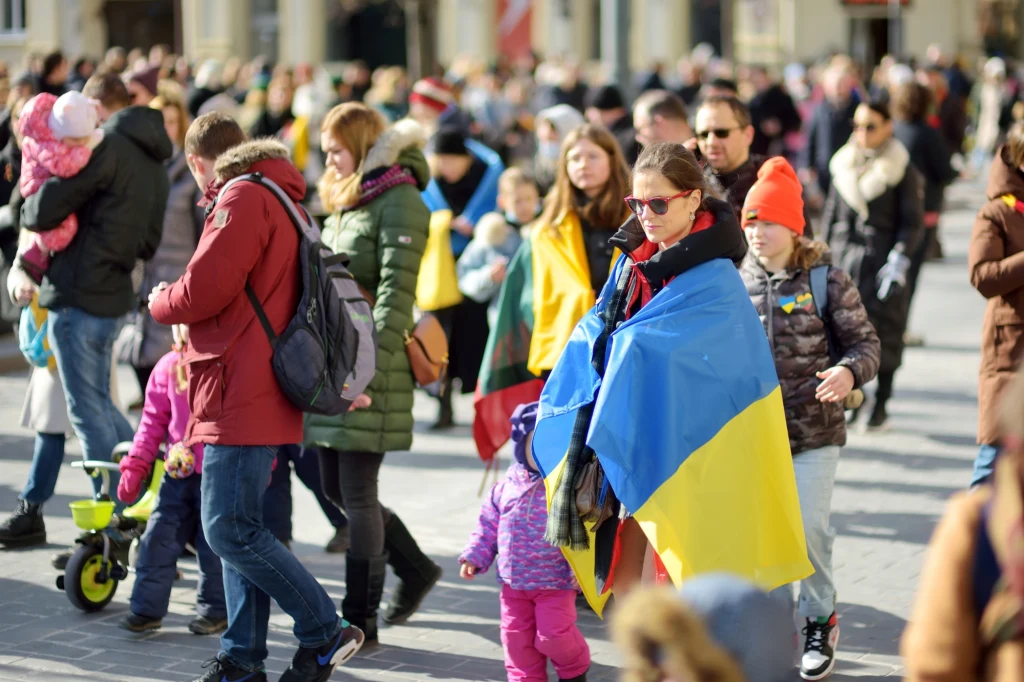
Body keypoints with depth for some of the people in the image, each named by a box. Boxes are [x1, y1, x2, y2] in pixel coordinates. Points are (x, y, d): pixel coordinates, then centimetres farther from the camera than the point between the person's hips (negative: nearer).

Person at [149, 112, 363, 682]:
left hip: (242, 396, -10)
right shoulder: (280, 200, 22)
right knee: (241, 528, 11)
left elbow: (203, 291, -17)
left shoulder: (243, 199, -11)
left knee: (230, 529, -10)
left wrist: (160, 302, 3)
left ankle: (325, 632, -4)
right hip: (257, 397, 10)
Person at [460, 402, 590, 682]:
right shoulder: (507, 487, 2)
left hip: (556, 582, -4)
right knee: (517, 637, 7)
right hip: (514, 582, 4)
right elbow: (488, 526, 10)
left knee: (553, 634, -7)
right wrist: (474, 556, 4)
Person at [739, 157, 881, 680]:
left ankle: (820, 621, 15)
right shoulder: (738, 280, 3)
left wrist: (849, 372, -23)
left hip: (813, 430, -3)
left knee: (809, 529, -6)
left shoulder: (826, 280, -6)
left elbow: (865, 342, -4)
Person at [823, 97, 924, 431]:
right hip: (846, 259, 3)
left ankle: (881, 401, 10)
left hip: (884, 261, -3)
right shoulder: (844, 166, 11)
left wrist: (899, 260, -13)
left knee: (885, 331, 0)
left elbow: (913, 222, -3)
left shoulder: (902, 171, -2)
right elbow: (831, 214, 16)